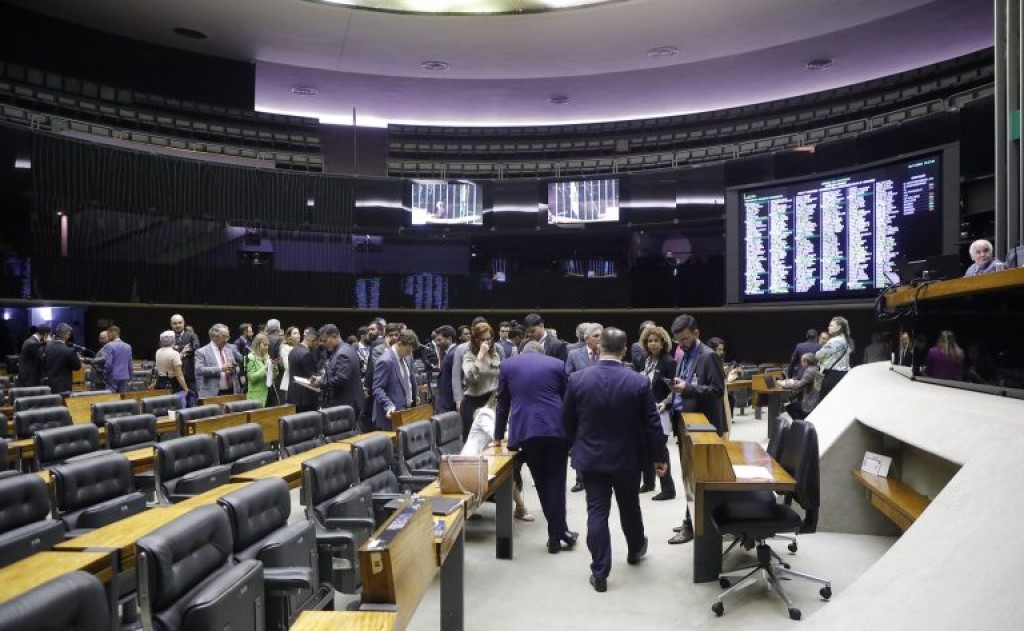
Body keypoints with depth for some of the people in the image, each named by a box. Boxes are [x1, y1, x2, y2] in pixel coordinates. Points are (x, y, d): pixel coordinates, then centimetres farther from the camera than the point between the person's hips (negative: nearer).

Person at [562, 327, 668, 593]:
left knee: (597, 512, 5)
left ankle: (599, 573, 7)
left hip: (591, 457, 0)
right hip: (627, 458, 1)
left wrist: (578, 444, 18)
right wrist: (659, 456, 4)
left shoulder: (577, 379, -11)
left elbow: (567, 421, 0)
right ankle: (635, 550, 45)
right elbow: (652, 425, -9)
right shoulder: (639, 382, -14)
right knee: (629, 507, 22)